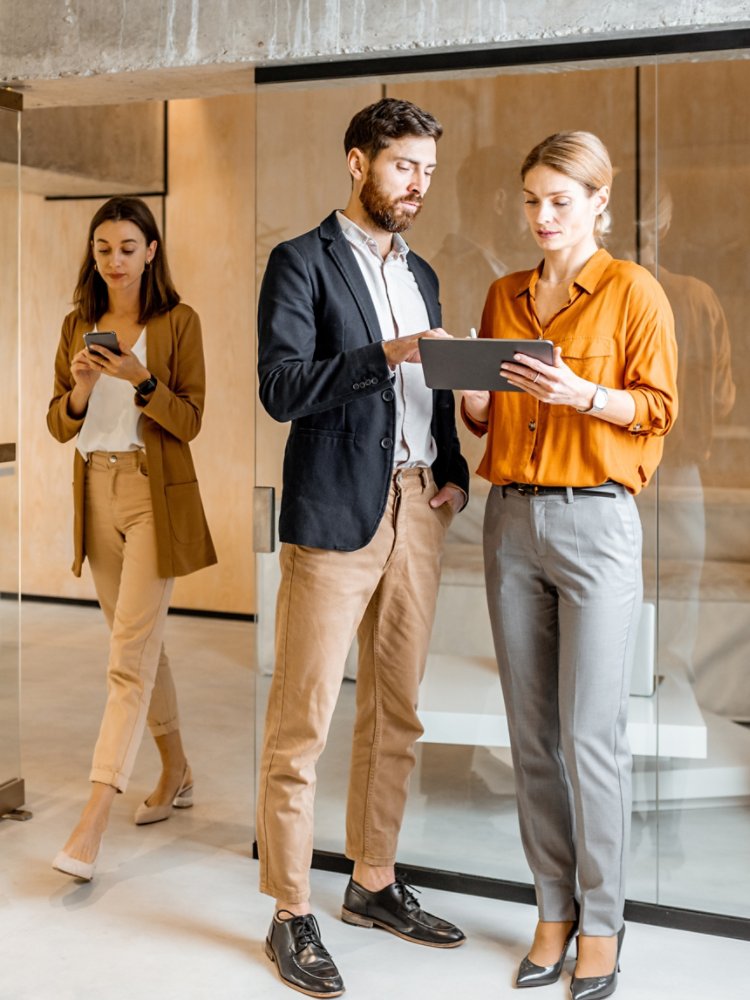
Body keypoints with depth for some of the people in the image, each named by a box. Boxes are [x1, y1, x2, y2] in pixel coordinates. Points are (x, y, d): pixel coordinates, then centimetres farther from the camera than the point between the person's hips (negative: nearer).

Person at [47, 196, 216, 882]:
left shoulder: (178, 322, -3)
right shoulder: (78, 325, 11)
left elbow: (189, 421, -8)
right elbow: (59, 425, 8)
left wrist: (140, 379, -23)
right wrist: (80, 387, -12)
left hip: (154, 496, -5)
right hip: (97, 491, 6)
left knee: (129, 657, -11)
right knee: (141, 646, 15)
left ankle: (93, 823, -13)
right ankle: (177, 774, 32)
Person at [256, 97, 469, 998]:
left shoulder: (420, 274, 20)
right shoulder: (302, 262, -1)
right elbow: (280, 387, -12)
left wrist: (453, 472, 7)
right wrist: (384, 353, -22)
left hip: (418, 510, 7)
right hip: (337, 512, -7)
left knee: (395, 714, 12)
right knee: (301, 720, -3)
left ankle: (374, 883, 25)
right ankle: (291, 916, 7)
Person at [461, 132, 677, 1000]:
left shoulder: (633, 292, 1)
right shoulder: (504, 296, 15)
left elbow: (657, 406, -3)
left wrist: (579, 393, -19)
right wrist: (473, 392, -5)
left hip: (595, 521, -5)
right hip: (511, 518, 5)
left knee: (591, 736, -3)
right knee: (531, 733, 7)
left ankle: (601, 925, 12)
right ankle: (554, 911, 19)